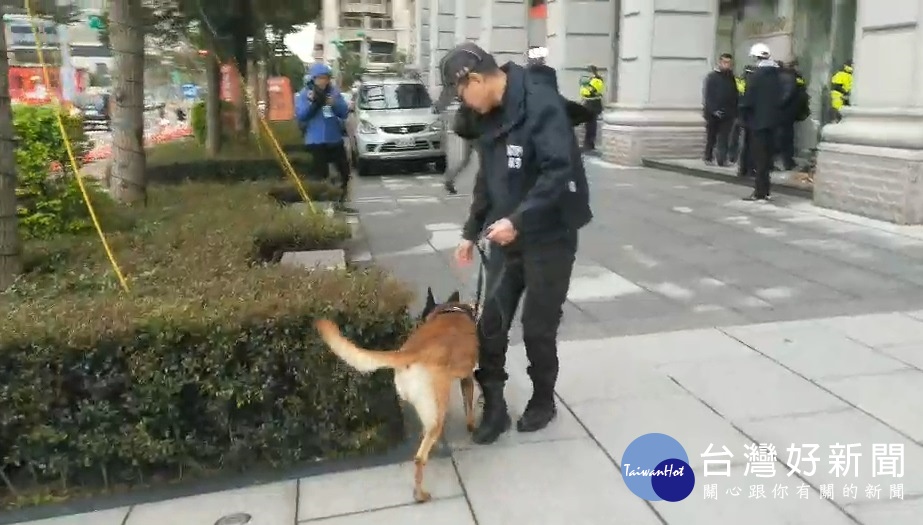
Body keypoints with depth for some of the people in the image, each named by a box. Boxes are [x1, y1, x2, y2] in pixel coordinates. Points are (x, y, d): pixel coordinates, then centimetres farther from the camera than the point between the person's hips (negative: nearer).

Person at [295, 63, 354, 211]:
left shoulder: (334, 92, 4)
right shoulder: (304, 94, -4)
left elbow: (344, 113, -1)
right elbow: (300, 116, -12)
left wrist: (334, 103, -19)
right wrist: (312, 102, -24)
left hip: (335, 139, 4)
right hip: (316, 141, -4)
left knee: (344, 170, 11)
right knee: (322, 174, -1)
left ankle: (341, 201, 27)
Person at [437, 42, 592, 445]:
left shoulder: (540, 103, -18)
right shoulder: (489, 115, 8)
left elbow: (560, 170, -26)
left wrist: (518, 220, -29)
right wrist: (471, 232, 16)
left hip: (549, 237, -7)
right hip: (505, 236, 7)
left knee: (538, 328, 5)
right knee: (491, 323, 6)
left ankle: (543, 401, 28)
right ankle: (494, 406, 20)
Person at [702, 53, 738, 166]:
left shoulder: (731, 78, 10)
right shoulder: (711, 77, -3)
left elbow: (735, 96, 8)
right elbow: (707, 96, -10)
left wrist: (734, 112, -1)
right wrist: (713, 110, -19)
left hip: (727, 114, 3)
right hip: (712, 113, -2)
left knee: (723, 138, -4)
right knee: (711, 138, 8)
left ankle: (722, 159, -5)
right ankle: (708, 158, 20)